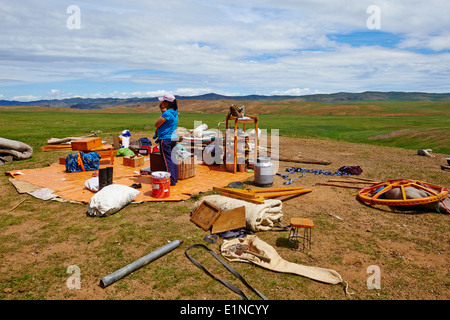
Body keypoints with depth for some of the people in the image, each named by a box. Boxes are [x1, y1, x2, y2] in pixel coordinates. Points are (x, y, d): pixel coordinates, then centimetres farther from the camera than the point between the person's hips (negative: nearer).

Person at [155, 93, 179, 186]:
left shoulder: (167, 113, -18)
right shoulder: (175, 112, 9)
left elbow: (156, 125, -14)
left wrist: (162, 112, -2)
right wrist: (162, 110, 9)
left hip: (165, 139, -9)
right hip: (173, 138, 9)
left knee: (167, 160, -4)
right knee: (172, 159, 14)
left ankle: (171, 181, -2)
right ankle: (175, 179, 21)